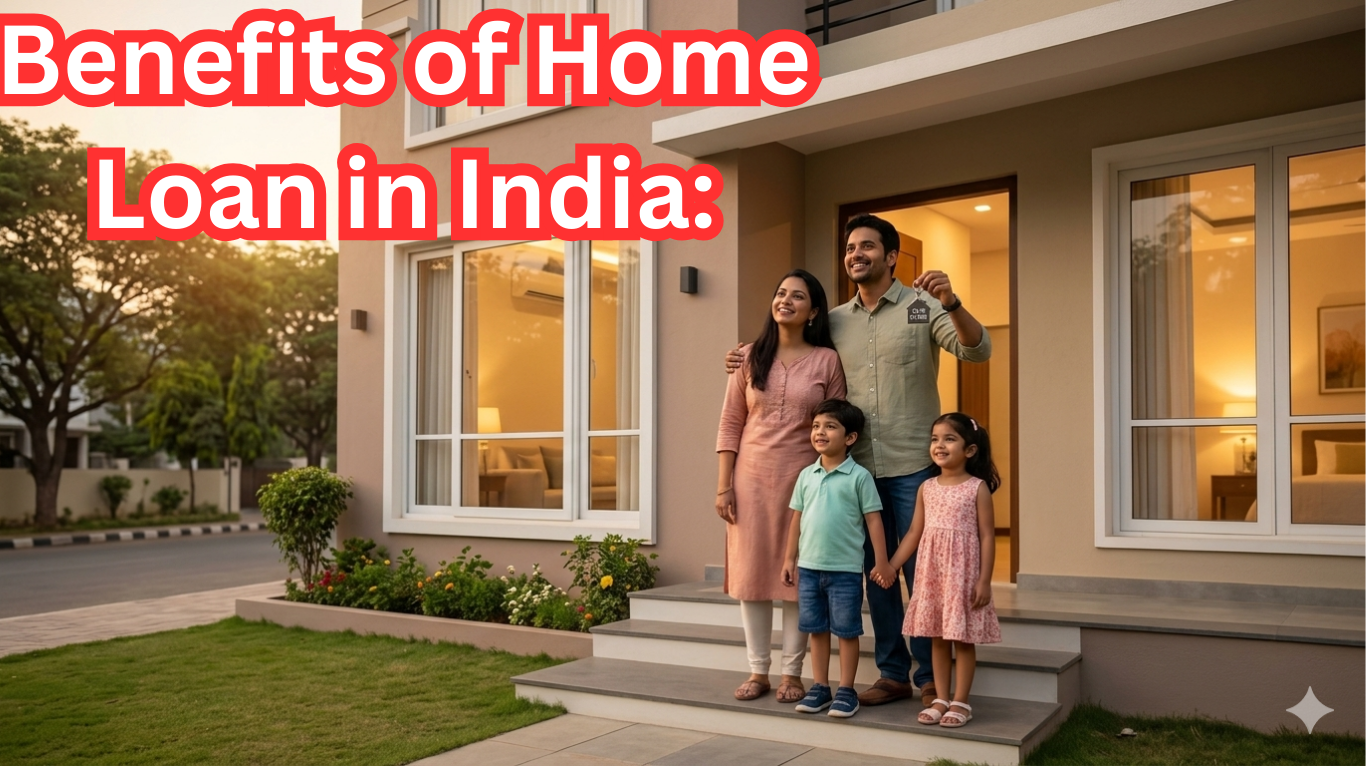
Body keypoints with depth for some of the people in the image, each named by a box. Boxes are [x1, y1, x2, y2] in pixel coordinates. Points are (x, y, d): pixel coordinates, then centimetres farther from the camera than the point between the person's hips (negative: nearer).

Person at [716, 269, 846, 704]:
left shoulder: (827, 360, 1)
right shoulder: (751, 356, 6)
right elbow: (730, 425, 5)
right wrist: (723, 485, -1)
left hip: (804, 479, -2)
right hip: (751, 478, 2)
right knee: (751, 571, 4)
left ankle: (792, 673, 14)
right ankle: (758, 670, 16)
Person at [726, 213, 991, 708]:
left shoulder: (922, 306, -2)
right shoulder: (835, 322, 10)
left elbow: (977, 350, -13)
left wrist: (951, 303, -30)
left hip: (914, 466, -4)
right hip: (859, 467, 4)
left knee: (920, 570, 2)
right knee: (876, 571, 11)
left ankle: (931, 678, 15)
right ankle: (892, 674, 23)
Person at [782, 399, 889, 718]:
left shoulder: (859, 476, -6)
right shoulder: (807, 475, 6)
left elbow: (873, 520, -4)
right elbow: (797, 519, 10)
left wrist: (882, 562, -7)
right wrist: (790, 559, 9)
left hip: (845, 569, -4)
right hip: (809, 567, 4)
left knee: (846, 631, 6)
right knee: (817, 629, 12)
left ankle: (846, 690, 16)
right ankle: (820, 687, 23)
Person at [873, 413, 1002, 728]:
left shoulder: (978, 488, -6)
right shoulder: (927, 488, 6)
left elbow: (987, 536, -7)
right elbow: (914, 533, 9)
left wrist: (984, 580, -12)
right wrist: (891, 566, 3)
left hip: (964, 573, -4)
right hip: (931, 572, 4)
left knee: (963, 638, 4)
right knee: (938, 637, 10)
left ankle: (960, 702, 14)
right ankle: (941, 699, 20)